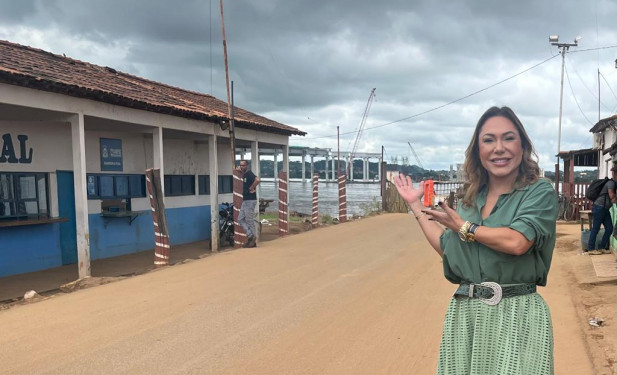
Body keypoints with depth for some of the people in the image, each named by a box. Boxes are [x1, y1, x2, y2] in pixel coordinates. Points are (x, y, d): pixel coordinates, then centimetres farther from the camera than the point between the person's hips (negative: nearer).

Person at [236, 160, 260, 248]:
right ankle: (250, 236, 14)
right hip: (245, 200, 10)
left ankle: (253, 241, 5)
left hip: (250, 201, -10)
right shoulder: (244, 174, 12)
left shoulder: (249, 174, -15)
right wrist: (240, 170, 18)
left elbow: (257, 180, -34)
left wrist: (252, 188, -22)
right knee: (240, 219, 12)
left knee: (250, 221, -3)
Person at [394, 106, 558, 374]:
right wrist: (415, 205, 16)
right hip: (463, 313, 5)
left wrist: (463, 226, -8)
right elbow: (448, 250, 14)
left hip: (516, 314, -5)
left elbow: (516, 242, -22)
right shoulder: (469, 200, 10)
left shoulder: (540, 191, -6)